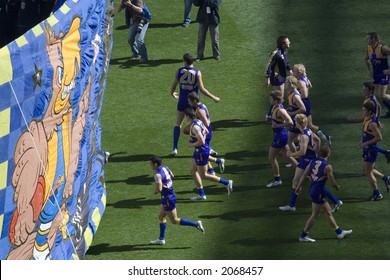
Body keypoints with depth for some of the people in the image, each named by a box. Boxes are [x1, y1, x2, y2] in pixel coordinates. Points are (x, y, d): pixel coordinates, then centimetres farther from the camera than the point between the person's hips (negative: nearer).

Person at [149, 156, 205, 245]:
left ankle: (195, 224, -1)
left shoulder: (157, 175, -24)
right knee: (161, 217, 18)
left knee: (174, 220, 2)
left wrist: (155, 191, -11)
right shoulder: (165, 168, 4)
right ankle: (161, 239, 25)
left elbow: (159, 189, -32)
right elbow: (172, 176, 23)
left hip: (167, 199, -10)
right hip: (171, 194, 10)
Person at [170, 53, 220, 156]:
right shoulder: (197, 73, -12)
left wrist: (172, 94, 26)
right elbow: (202, 89, -12)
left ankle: (175, 148, 7)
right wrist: (213, 97, -1)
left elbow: (174, 85, 4)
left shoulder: (179, 71, -6)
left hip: (182, 101, 1)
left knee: (178, 124, 13)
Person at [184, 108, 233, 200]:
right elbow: (206, 131, 19)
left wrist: (191, 145, -15)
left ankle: (226, 183, 5)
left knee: (203, 175, 2)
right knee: (193, 171, 15)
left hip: (201, 151, -10)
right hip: (198, 151, 10)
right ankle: (201, 194, 20)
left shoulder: (194, 127, -26)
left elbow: (201, 141, -29)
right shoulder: (198, 121, 3)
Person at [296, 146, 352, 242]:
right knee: (315, 215, 4)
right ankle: (303, 236, 10)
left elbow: (304, 175, 3)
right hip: (319, 192, -8)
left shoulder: (313, 162, 2)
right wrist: (337, 187, 7)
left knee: (328, 212, 19)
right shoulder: (327, 167, -17)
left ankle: (339, 232, 29)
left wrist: (299, 186, 8)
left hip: (312, 190, 8)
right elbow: (333, 183, -14)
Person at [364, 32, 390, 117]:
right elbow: (366, 60, 18)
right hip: (375, 74, 7)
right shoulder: (368, 48, 0)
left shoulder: (382, 48, -20)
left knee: (382, 96, -13)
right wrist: (368, 71, 4)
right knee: (379, 95, 9)